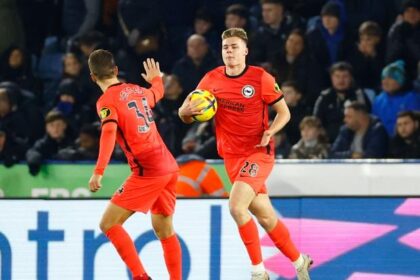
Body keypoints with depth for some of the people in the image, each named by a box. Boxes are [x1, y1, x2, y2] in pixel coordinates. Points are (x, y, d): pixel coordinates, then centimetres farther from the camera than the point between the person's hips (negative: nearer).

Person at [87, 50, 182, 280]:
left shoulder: (107, 101, -7)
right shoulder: (137, 91, 14)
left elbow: (109, 132, -25)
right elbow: (157, 93, 38)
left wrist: (99, 171, -34)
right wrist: (156, 78, 61)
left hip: (148, 170, -8)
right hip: (169, 165, 8)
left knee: (109, 224, -5)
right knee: (163, 228, 18)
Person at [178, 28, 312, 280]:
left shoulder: (261, 78, -10)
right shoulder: (212, 79, 1)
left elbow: (284, 112, -2)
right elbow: (185, 114, 6)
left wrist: (270, 131, -22)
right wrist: (188, 110, -19)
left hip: (259, 153, -5)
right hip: (232, 157, 5)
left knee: (236, 206, -24)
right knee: (265, 216, 11)